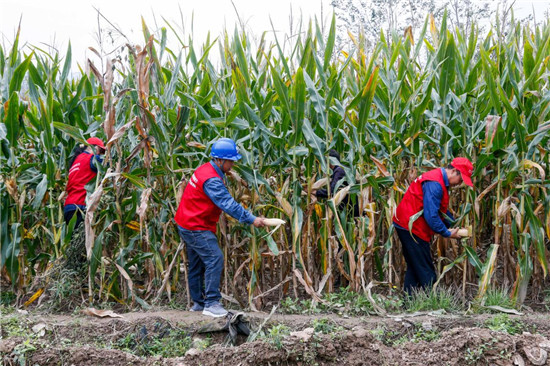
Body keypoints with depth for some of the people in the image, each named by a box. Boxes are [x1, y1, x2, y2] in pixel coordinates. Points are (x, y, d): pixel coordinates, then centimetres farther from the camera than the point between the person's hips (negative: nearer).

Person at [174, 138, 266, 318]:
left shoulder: (206, 170, 10)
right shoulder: (211, 180, -24)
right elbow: (228, 204, -29)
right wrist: (252, 219, -29)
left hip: (190, 225, 11)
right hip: (196, 228, -11)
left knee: (196, 265, 16)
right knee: (215, 259, -15)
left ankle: (198, 303, 25)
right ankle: (211, 304, -13)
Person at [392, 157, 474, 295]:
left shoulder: (439, 181, 14)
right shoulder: (434, 184, -21)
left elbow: (442, 210, 25)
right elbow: (431, 216, -25)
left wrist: (454, 226, 15)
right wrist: (448, 234, -14)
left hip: (407, 226, 11)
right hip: (411, 226, -11)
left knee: (414, 268, 14)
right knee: (426, 272, -5)